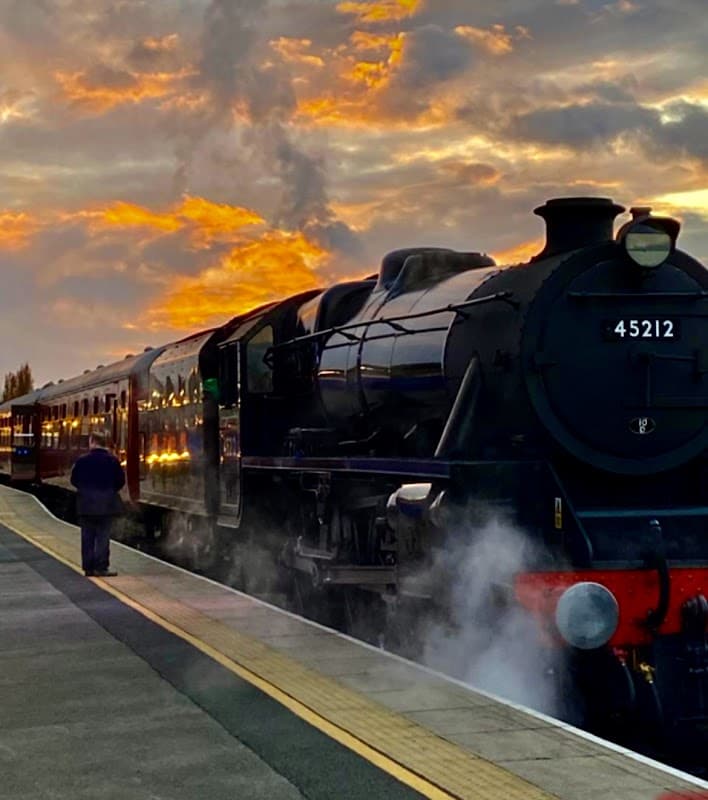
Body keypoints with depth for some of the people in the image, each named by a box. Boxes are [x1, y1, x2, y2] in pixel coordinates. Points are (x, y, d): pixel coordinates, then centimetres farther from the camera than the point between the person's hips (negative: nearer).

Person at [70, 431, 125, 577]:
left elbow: (74, 480, 1)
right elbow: (120, 481, 0)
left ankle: (88, 567, 9)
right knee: (103, 536, 2)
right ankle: (101, 567, -3)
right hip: (106, 504, -1)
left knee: (87, 537, 8)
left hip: (86, 504, 1)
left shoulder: (82, 460, -5)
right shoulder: (112, 460, -4)